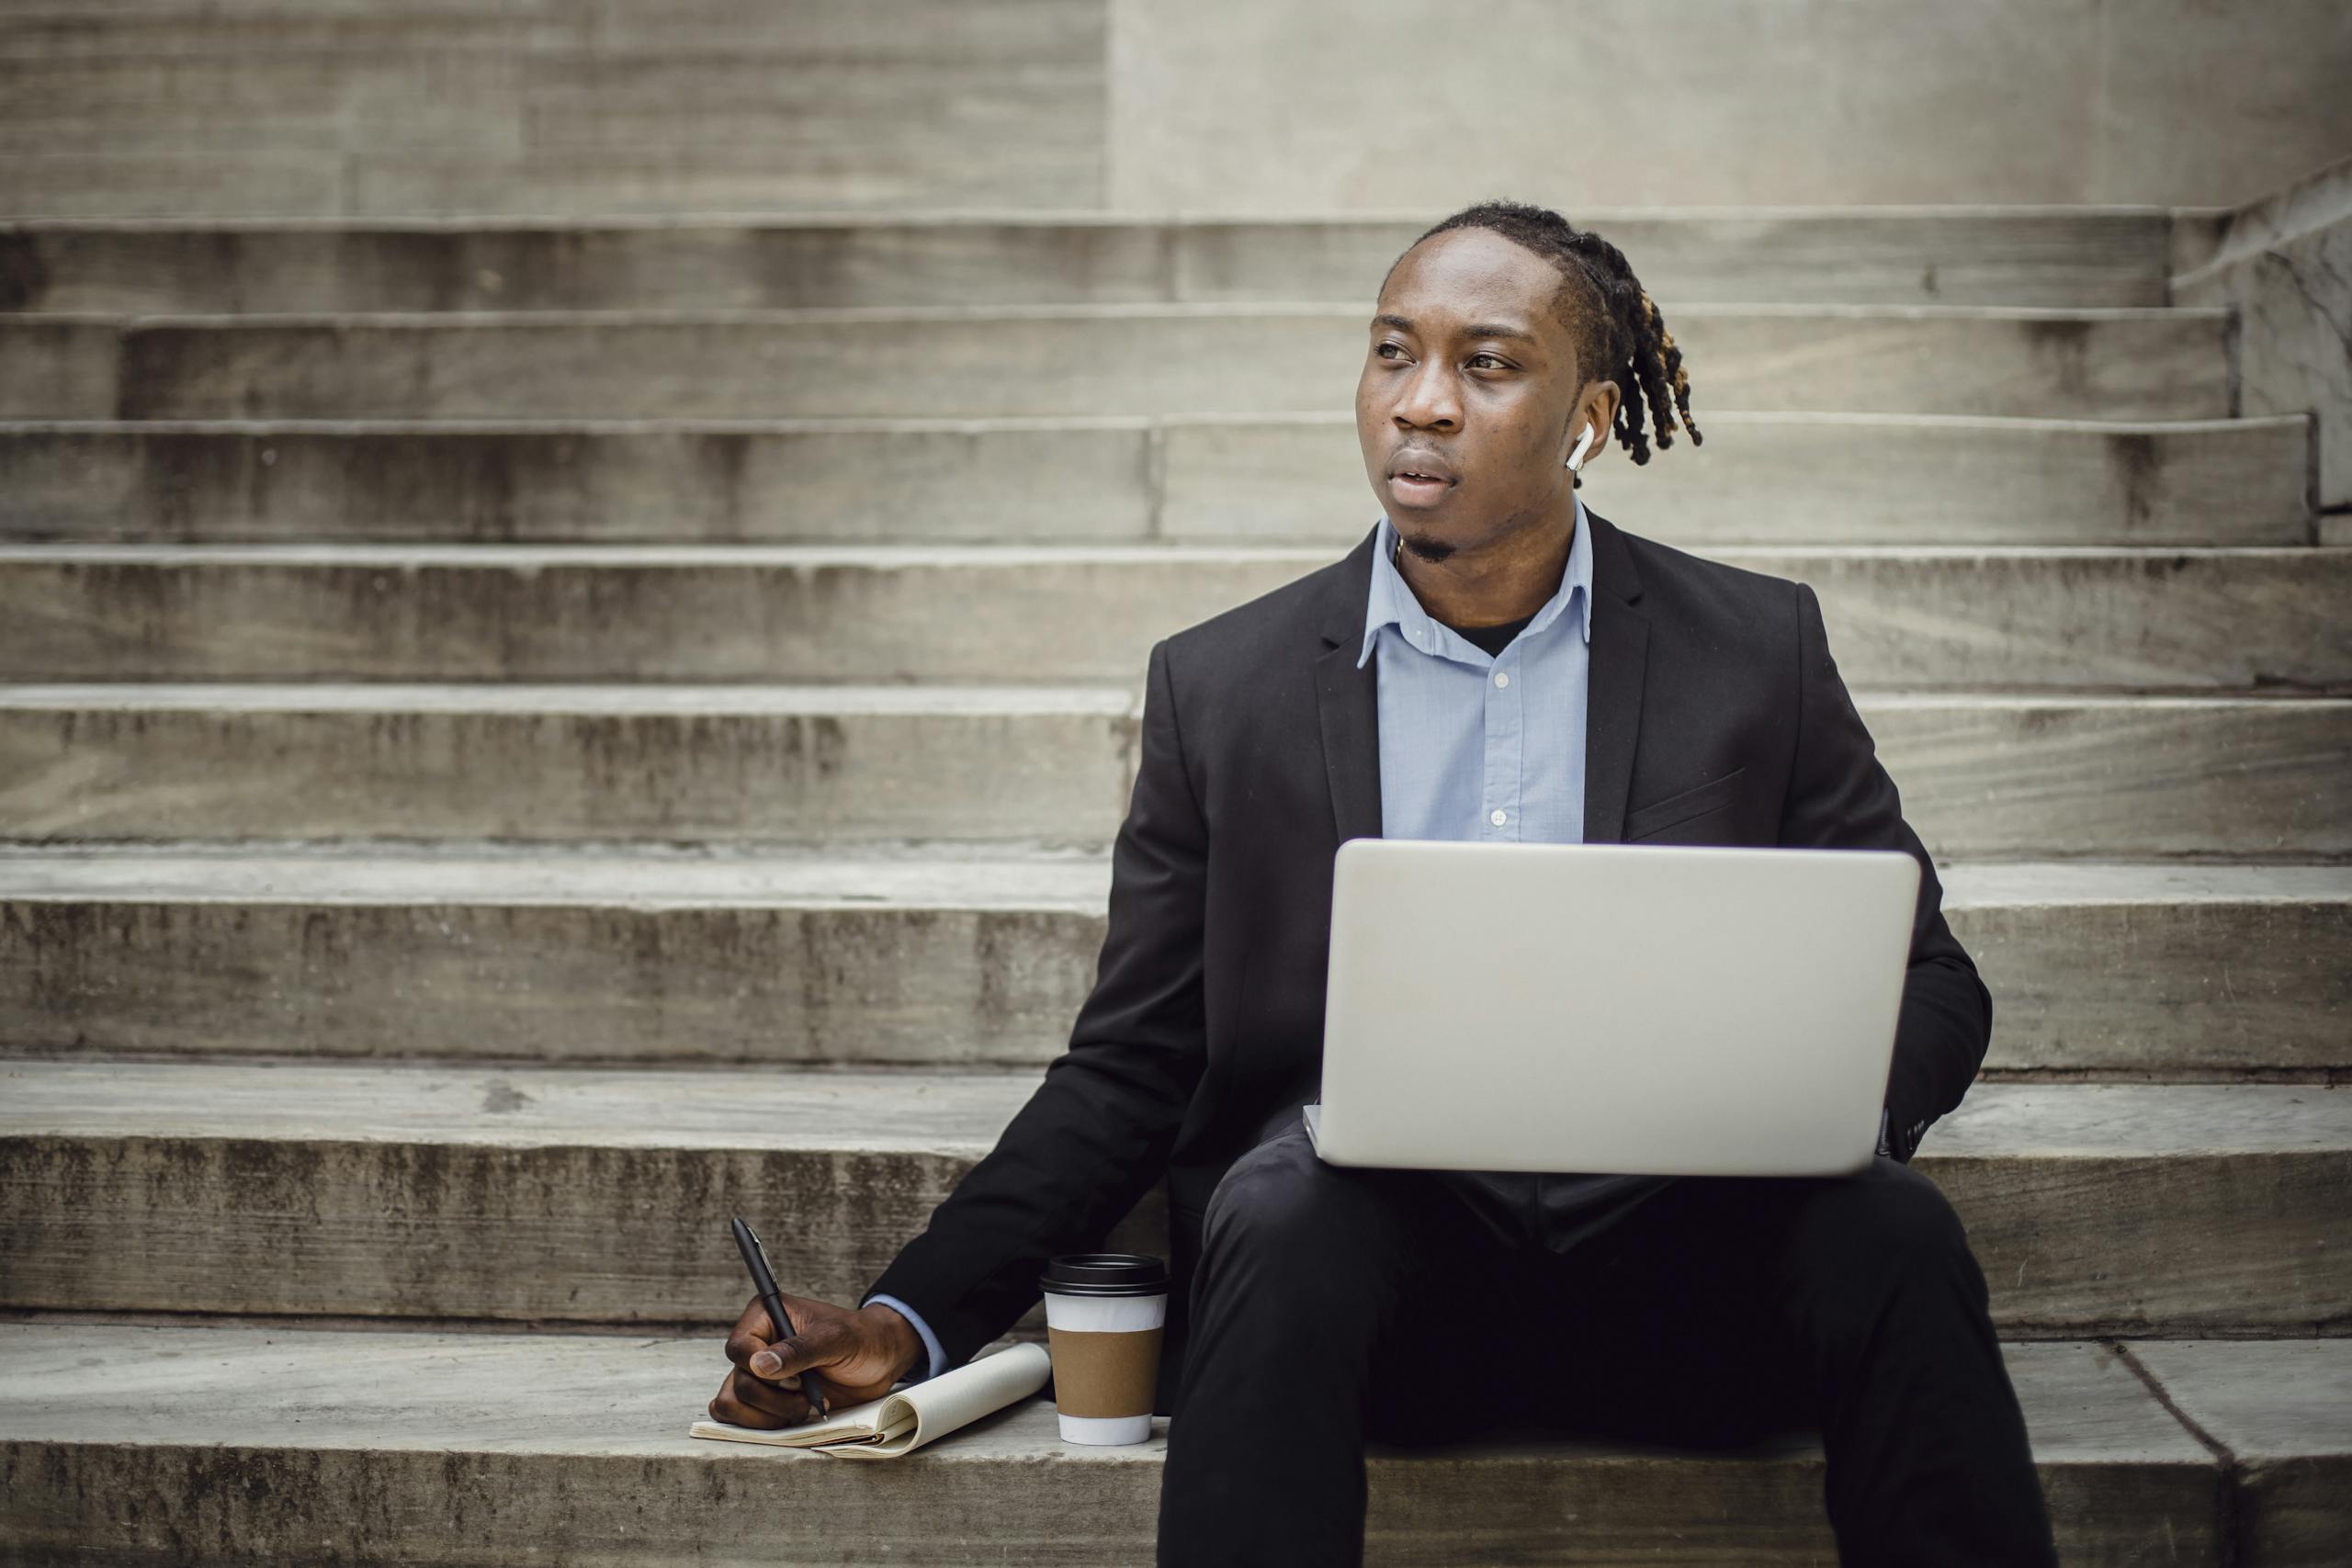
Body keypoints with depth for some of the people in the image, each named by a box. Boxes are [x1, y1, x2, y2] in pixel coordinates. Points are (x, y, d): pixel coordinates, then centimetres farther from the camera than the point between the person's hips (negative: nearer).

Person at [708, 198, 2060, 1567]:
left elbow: (1927, 984, 11)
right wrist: (913, 1319, -4)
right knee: (1282, 1215, -34)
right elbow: (1130, 1067, 10)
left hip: (1673, 1247, 1)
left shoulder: (1760, 649, 9)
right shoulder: (1222, 686, 8)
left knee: (1891, 1236, -30)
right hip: (1368, 1226, 0)